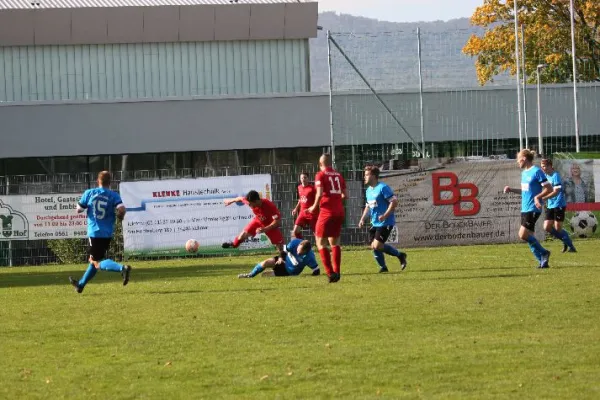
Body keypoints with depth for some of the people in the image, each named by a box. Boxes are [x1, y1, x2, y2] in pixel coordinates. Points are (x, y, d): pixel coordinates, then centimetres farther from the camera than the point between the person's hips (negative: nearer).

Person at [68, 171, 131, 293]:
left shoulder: (89, 193, -2)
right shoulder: (114, 196, -3)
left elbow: (79, 209, 4)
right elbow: (121, 209, -18)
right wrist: (120, 216, 5)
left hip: (94, 233, -4)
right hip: (107, 234, 4)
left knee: (97, 264, -8)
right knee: (94, 260, 22)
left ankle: (122, 268, -32)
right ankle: (81, 284, 38)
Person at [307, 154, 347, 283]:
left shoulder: (321, 175, -4)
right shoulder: (338, 175, 12)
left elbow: (320, 194, -16)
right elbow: (345, 195, 11)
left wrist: (314, 207, 0)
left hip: (327, 212, -6)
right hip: (339, 212, 6)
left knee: (321, 242, 1)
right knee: (334, 242, 17)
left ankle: (330, 272, -11)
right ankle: (336, 271, 12)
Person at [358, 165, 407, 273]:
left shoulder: (383, 188, -15)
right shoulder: (369, 190, 12)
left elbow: (394, 202, -19)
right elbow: (368, 206, 25)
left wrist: (385, 215, -25)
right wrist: (363, 219, 11)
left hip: (385, 223, -8)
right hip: (375, 223, 8)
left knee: (377, 245, -15)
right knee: (374, 247, 3)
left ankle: (400, 255, 4)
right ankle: (383, 267, 17)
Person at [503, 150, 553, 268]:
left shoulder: (536, 171, -12)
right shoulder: (524, 173, 14)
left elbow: (549, 188, -13)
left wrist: (537, 197, -24)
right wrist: (511, 190, 16)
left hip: (533, 209, -9)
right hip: (525, 209, 9)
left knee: (523, 235, -16)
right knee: (529, 237, 5)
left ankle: (543, 253, -2)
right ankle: (543, 261, 10)